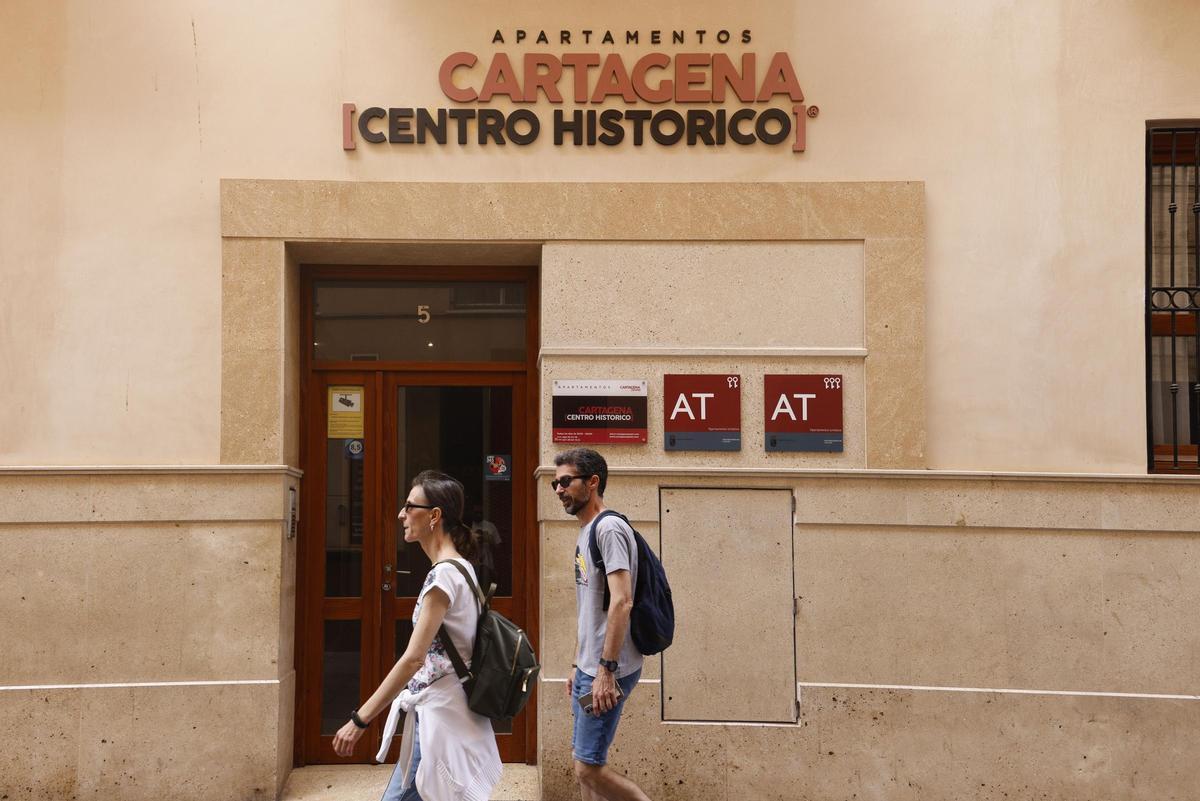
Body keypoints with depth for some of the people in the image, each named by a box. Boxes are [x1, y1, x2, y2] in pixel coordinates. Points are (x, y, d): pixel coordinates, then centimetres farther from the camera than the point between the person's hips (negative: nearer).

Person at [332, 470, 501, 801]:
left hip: (439, 715, -9)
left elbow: (414, 658, -22)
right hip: (443, 709, 9)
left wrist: (359, 720, -20)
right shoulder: (460, 567, 12)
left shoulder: (444, 574, -17)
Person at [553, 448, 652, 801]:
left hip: (607, 672, -10)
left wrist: (606, 670, -25)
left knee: (590, 768, -8)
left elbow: (621, 602, -23)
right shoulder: (585, 534, 16)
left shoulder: (609, 528, -15)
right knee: (582, 760, 12)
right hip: (588, 668, 10)